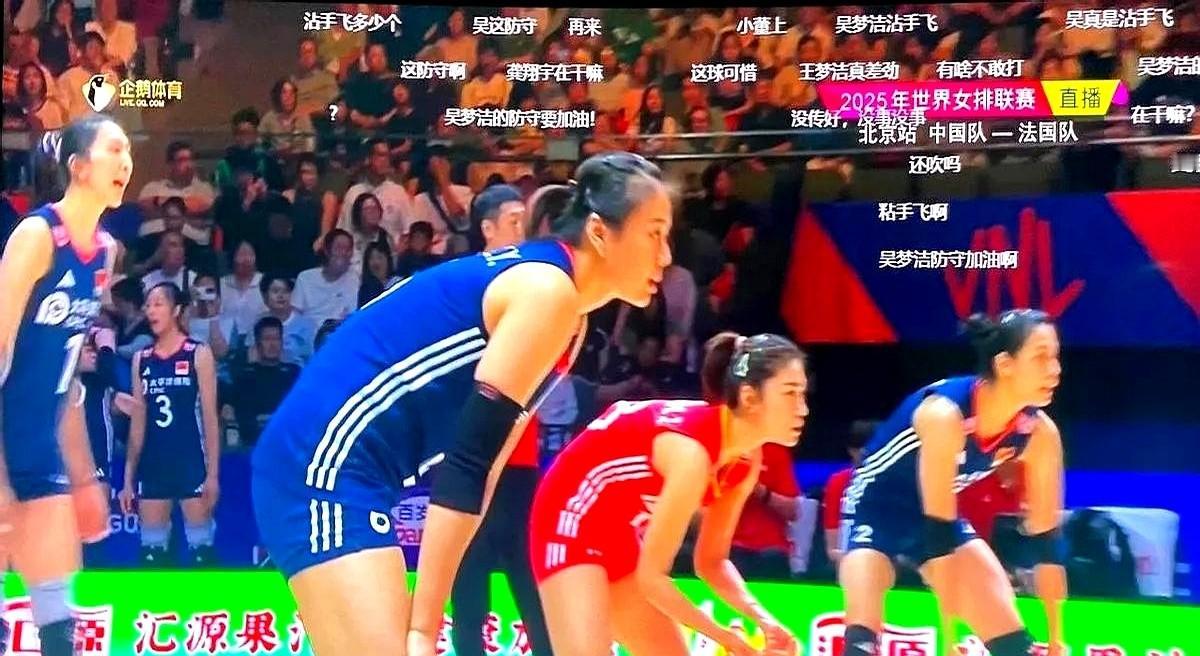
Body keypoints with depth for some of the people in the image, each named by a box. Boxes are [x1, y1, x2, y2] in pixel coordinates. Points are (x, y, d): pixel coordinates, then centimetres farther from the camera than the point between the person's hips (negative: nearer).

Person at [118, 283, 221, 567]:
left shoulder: (199, 354, -1)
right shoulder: (141, 359, 10)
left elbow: (210, 417, -4)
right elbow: (138, 422, 11)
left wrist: (213, 472, -9)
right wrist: (128, 478, 9)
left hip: (191, 463, -4)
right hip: (153, 465, 4)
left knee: (201, 549, -3)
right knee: (151, 550, 5)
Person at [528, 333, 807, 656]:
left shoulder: (747, 459, -6)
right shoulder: (692, 450, -31)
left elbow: (711, 560, 5)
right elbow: (651, 576, -26)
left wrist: (759, 616, -13)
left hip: (622, 537, 10)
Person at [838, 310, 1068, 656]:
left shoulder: (1040, 433, -15)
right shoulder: (945, 414, -34)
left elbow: (1046, 538, -7)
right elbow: (938, 534, -33)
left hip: (943, 515, 6)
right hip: (875, 508, -6)